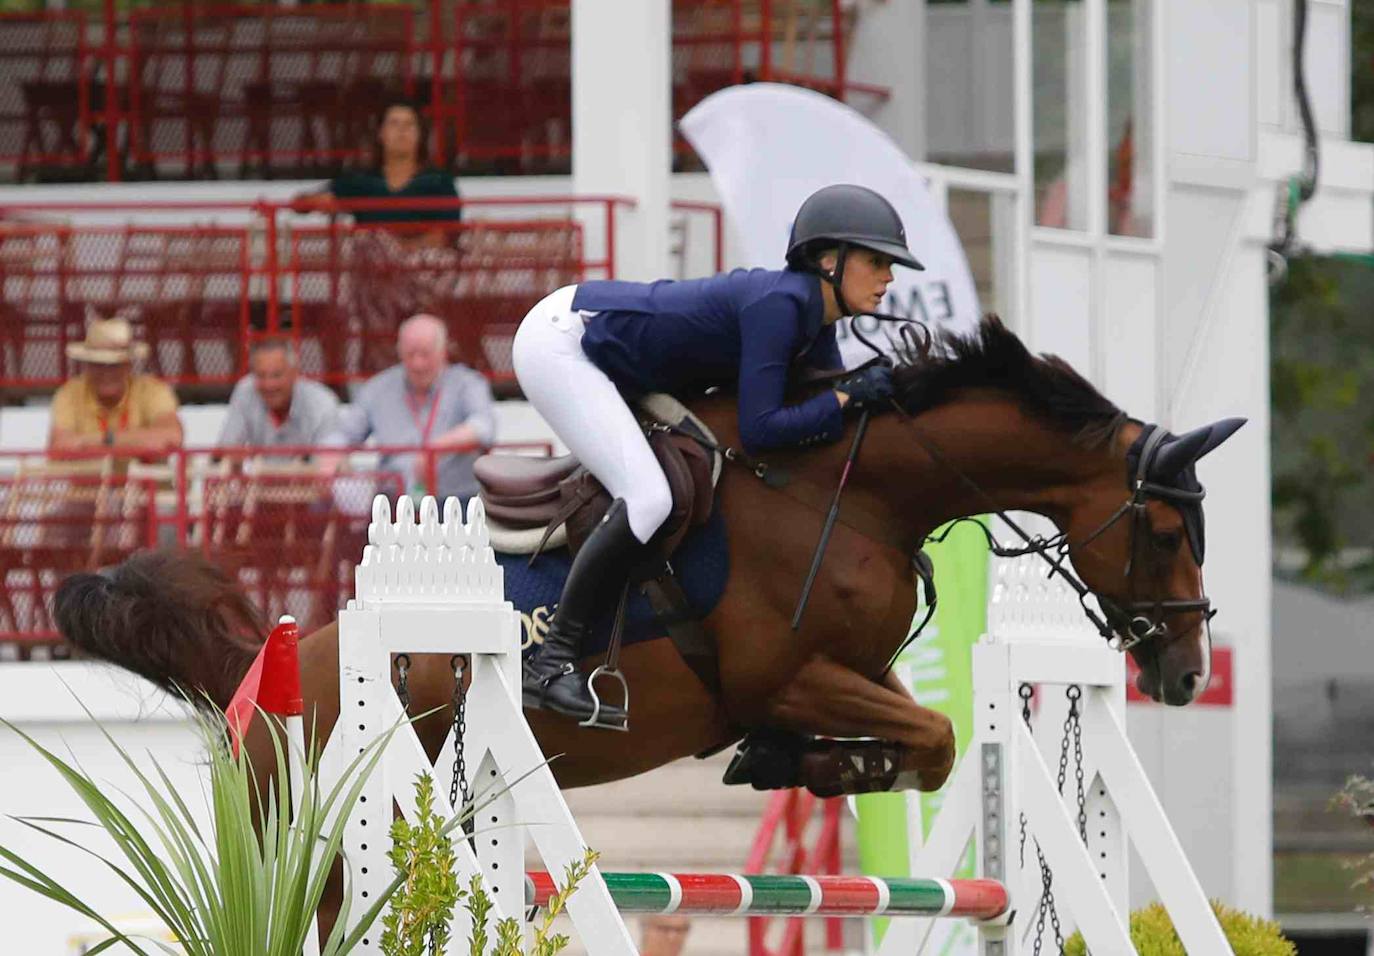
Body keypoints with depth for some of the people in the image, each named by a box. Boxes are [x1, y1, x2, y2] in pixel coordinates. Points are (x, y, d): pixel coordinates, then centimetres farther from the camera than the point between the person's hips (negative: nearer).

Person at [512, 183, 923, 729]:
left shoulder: (815, 321, 4)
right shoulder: (779, 304, -25)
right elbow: (759, 429, -29)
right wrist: (848, 397, -24)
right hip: (556, 341, -11)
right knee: (647, 498, -22)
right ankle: (552, 663, -19)